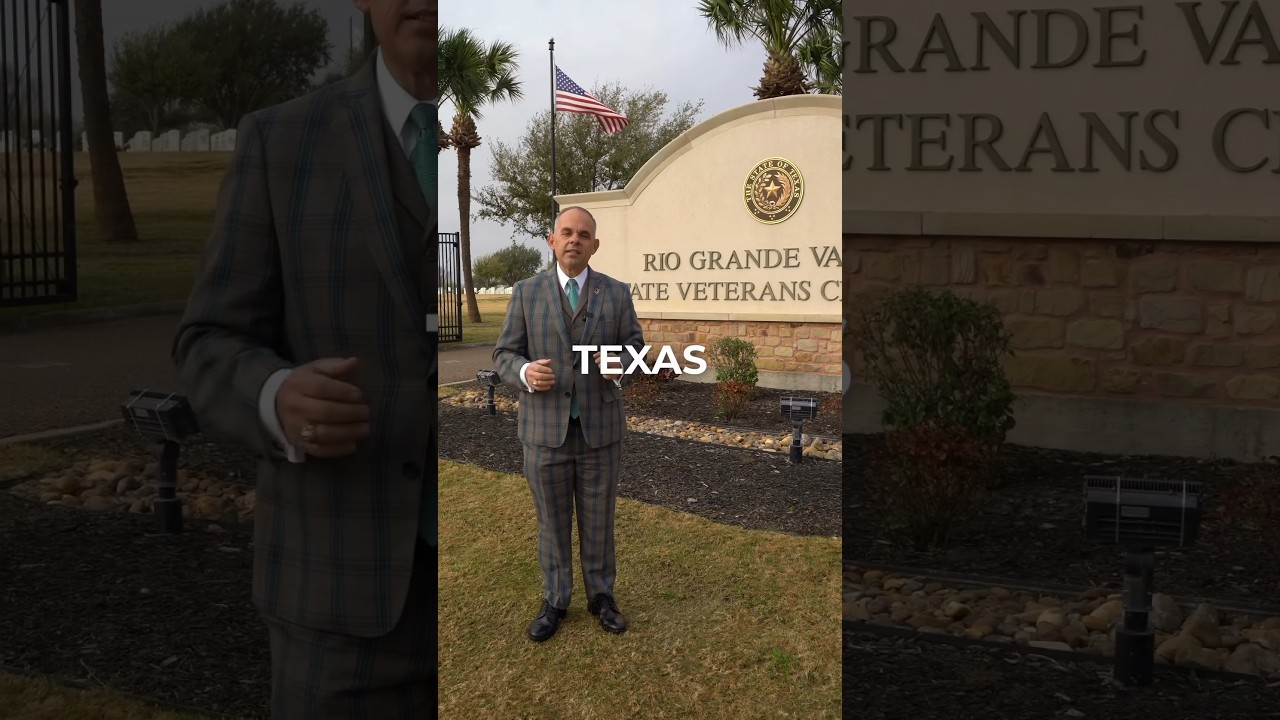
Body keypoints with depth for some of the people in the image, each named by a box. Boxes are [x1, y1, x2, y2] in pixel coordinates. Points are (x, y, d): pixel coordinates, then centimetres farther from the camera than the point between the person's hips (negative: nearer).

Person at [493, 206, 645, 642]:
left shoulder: (616, 293, 0)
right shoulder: (526, 293, -1)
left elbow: (635, 347, 3)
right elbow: (504, 355, -1)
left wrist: (620, 368, -20)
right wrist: (525, 373, -24)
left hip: (600, 428, 0)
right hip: (545, 429, 0)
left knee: (598, 519, 12)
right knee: (552, 521, 11)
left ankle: (601, 596, 29)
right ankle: (555, 602, 26)